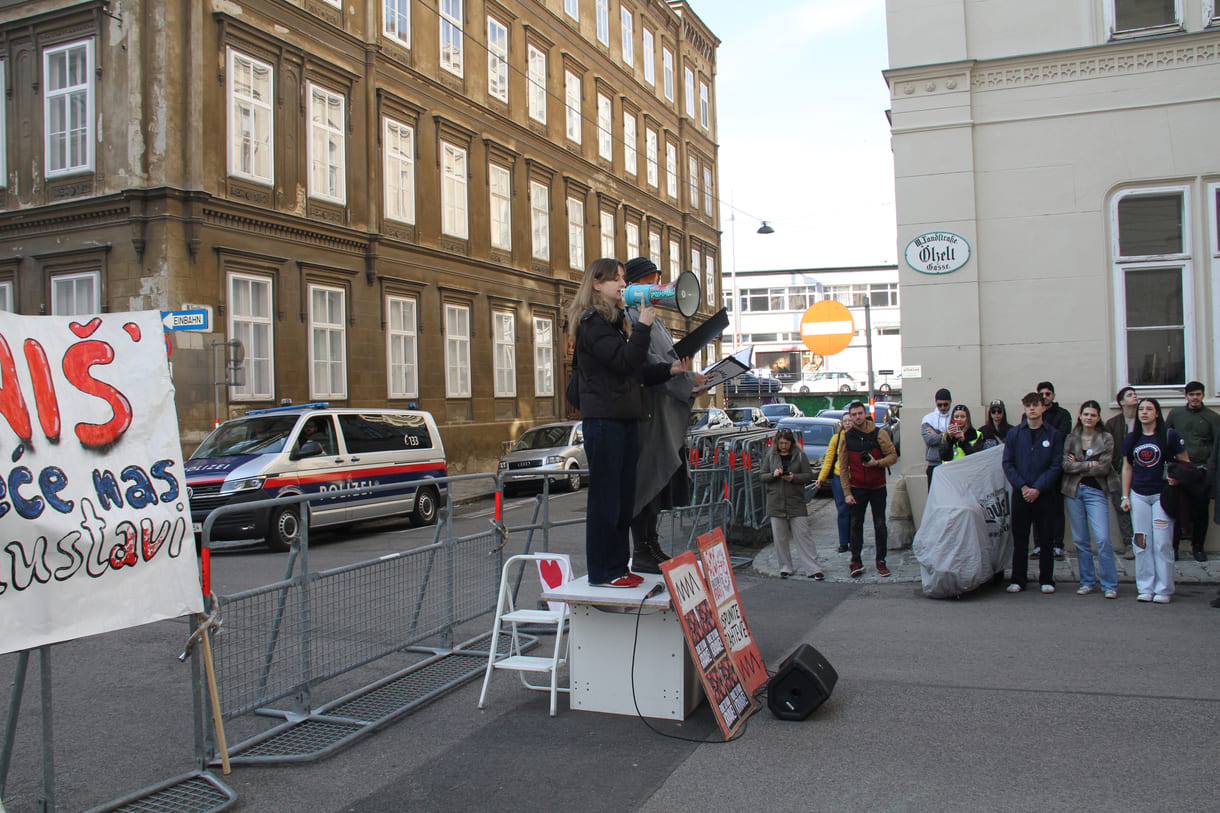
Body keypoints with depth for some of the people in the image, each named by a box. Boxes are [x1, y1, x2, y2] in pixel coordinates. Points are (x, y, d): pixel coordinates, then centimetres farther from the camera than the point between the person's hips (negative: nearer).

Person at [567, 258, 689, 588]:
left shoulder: (614, 320, 22)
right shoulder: (592, 321, -8)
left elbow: (634, 372, 21)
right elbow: (623, 362, -19)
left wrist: (669, 369, 10)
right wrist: (644, 325, -16)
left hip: (625, 419, 10)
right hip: (604, 420, -10)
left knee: (623, 498, 11)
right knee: (606, 498, -6)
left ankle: (618, 566, 19)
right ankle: (603, 571, 1)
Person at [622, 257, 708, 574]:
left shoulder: (651, 318, 22)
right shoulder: (631, 317, -10)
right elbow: (646, 363, -19)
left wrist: (689, 384, 10)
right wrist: (688, 379, -15)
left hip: (664, 414, 10)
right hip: (645, 411, -10)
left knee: (658, 481, 11)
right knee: (646, 478, -7)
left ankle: (651, 547, 19)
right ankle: (641, 554, -3)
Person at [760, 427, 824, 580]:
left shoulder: (799, 455, 2)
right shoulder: (770, 456, 8)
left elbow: (809, 475, 1)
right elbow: (761, 476, 9)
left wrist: (794, 477, -16)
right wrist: (773, 475, -11)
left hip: (796, 502, -2)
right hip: (776, 502, 2)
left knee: (803, 535, -5)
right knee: (780, 537, 6)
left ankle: (813, 569, -1)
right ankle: (785, 567, 19)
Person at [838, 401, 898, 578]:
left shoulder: (879, 434, -5)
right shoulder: (846, 438, 0)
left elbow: (893, 455, -2)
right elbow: (843, 467, 1)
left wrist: (877, 462, -22)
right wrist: (847, 492, -4)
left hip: (878, 487, -1)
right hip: (857, 488, 1)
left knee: (880, 525, 5)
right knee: (856, 525, 5)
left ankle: (881, 561, 15)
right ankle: (856, 561, 13)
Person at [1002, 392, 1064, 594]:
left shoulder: (1053, 435, 3)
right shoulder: (1015, 433, 6)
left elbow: (1056, 466, -2)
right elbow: (1007, 463, 3)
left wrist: (1038, 488, -12)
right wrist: (1022, 486, -9)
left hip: (1045, 493, -1)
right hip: (1020, 494, 1)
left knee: (1046, 539, 4)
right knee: (1019, 538, 4)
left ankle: (1046, 580, 14)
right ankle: (1018, 579, 12)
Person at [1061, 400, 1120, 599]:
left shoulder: (1106, 439, 2)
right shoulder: (1071, 438, 9)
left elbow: (1104, 467, -7)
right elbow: (1065, 465, -2)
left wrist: (1077, 466, -4)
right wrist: (1088, 465, -10)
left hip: (1096, 491, -3)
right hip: (1073, 491, 3)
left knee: (1102, 539, -11)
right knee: (1080, 540, 6)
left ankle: (1110, 584, -3)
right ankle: (1087, 581, 17)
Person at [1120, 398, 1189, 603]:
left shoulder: (1170, 436, -4)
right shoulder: (1131, 439, 8)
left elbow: (1185, 463, 1)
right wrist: (1125, 496, 9)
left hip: (1162, 494, -4)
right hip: (1138, 496, 4)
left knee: (1162, 543, -3)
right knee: (1142, 543, 4)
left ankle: (1164, 590, 6)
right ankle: (1145, 588, 10)